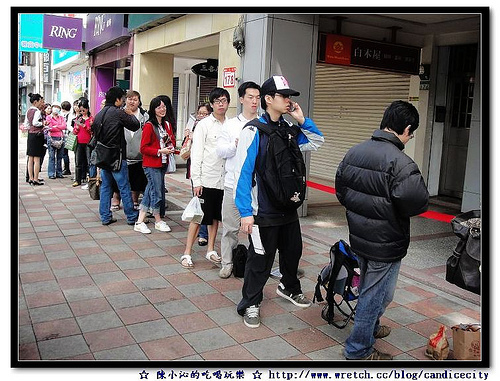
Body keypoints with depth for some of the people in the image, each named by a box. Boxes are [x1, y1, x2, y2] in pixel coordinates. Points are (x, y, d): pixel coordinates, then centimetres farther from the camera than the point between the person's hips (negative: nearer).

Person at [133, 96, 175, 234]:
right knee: (157, 193, -1)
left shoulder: (166, 125, 10)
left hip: (163, 163, 7)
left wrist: (171, 147, 0)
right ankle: (158, 221, 18)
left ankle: (140, 222, 17)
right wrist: (159, 151, -20)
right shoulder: (149, 126, -12)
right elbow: (144, 148, -12)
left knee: (150, 192, 10)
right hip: (151, 164, -7)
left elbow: (172, 139, 22)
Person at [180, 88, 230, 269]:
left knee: (216, 217, 14)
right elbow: (196, 154, -6)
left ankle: (210, 250, 27)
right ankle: (187, 253, 9)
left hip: (224, 179, 4)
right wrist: (196, 181, -11)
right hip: (207, 179, -4)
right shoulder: (204, 125, -4)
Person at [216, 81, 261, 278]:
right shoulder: (231, 124, 9)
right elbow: (220, 150, 4)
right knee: (230, 227, 6)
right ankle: (227, 263, 20)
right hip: (233, 185, 1)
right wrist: (235, 145, -13)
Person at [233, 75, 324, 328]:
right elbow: (242, 172, -18)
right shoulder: (254, 130, -15)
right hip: (263, 212, -7)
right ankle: (250, 304, 24)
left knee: (293, 251, 21)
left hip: (288, 208, 7)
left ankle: (289, 288, 47)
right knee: (260, 260, 4)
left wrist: (302, 120, 0)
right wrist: (246, 212, -21)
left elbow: (317, 142, 17)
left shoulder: (290, 131, 6)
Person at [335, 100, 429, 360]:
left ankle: (370, 327, 48)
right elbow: (417, 202, -26)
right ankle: (359, 349, 22)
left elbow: (340, 188, 8)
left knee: (368, 288, 27)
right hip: (386, 243, -8)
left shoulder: (354, 152, 0)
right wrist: (390, 209, -7)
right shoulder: (400, 162, -25)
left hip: (359, 237, 8)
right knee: (376, 294, 9)